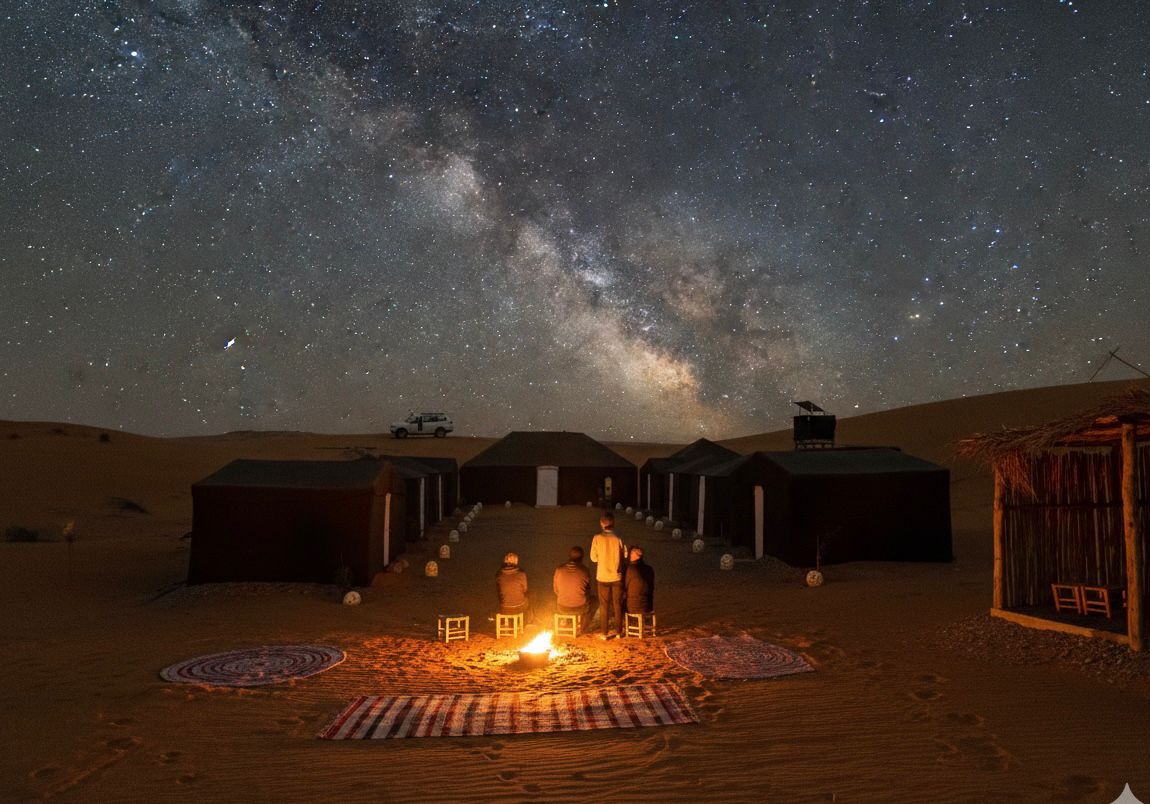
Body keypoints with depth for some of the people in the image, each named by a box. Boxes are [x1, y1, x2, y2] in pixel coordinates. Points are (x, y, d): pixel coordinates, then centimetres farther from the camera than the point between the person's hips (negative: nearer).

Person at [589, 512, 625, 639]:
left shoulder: (597, 538, -13)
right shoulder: (618, 539, -11)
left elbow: (593, 557, -5)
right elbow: (623, 558, -1)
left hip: (603, 577, -1)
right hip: (617, 576, 1)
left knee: (604, 605, 10)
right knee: (617, 604, 14)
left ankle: (605, 632, 13)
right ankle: (617, 630, 21)